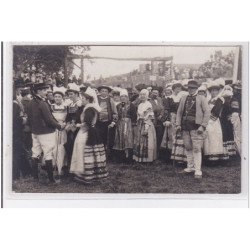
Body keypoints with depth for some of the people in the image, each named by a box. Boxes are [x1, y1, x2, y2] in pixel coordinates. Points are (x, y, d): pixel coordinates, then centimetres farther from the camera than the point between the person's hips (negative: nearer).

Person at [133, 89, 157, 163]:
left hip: (147, 125, -7)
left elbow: (149, 118, -13)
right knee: (139, 142, 8)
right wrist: (138, 125, 11)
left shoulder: (149, 105, -8)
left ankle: (147, 159, 3)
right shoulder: (140, 105, 14)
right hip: (139, 126, 7)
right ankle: (139, 158, 16)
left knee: (147, 142, -5)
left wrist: (146, 128, -19)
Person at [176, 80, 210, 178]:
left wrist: (202, 126, -12)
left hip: (196, 127, -5)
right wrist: (178, 124, 5)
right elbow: (179, 112, 16)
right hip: (185, 127, 5)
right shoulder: (184, 98, 14)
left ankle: (198, 170, -6)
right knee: (188, 148, 10)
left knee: (196, 148, -7)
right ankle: (190, 166, 23)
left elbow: (207, 113, -4)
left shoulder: (201, 99, 0)